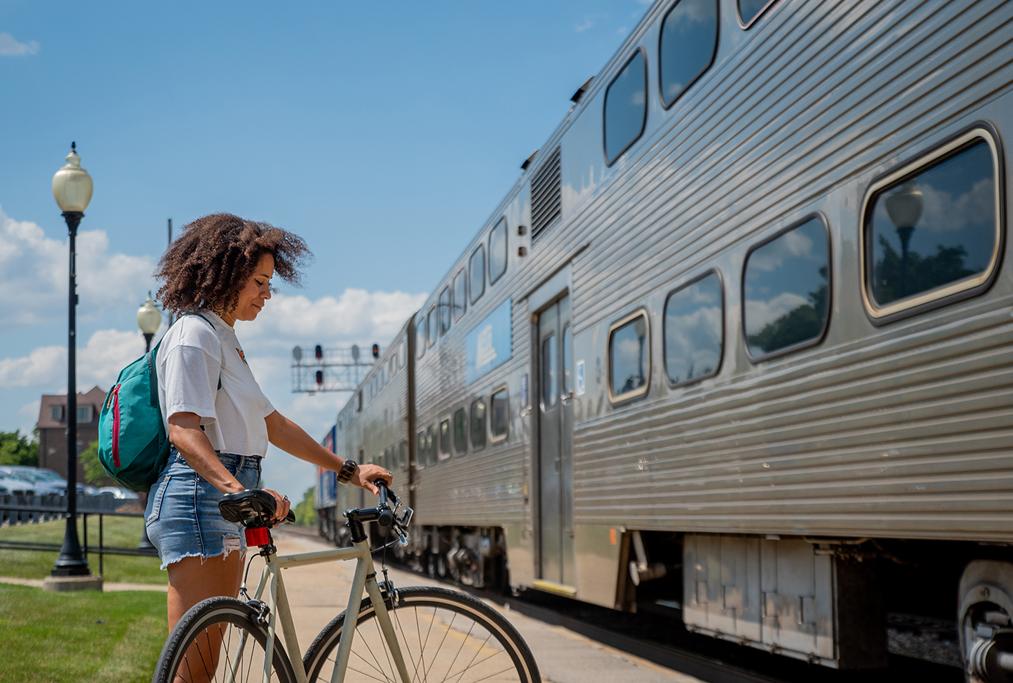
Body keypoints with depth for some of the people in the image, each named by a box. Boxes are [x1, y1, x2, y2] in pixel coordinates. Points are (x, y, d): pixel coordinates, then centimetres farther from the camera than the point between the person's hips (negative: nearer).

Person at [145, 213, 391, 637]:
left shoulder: (225, 340, 24)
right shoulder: (194, 334, -8)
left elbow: (273, 424, 26)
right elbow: (183, 430, -20)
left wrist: (348, 470, 23)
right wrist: (237, 488, -36)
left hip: (223, 500, 10)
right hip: (197, 497, -10)